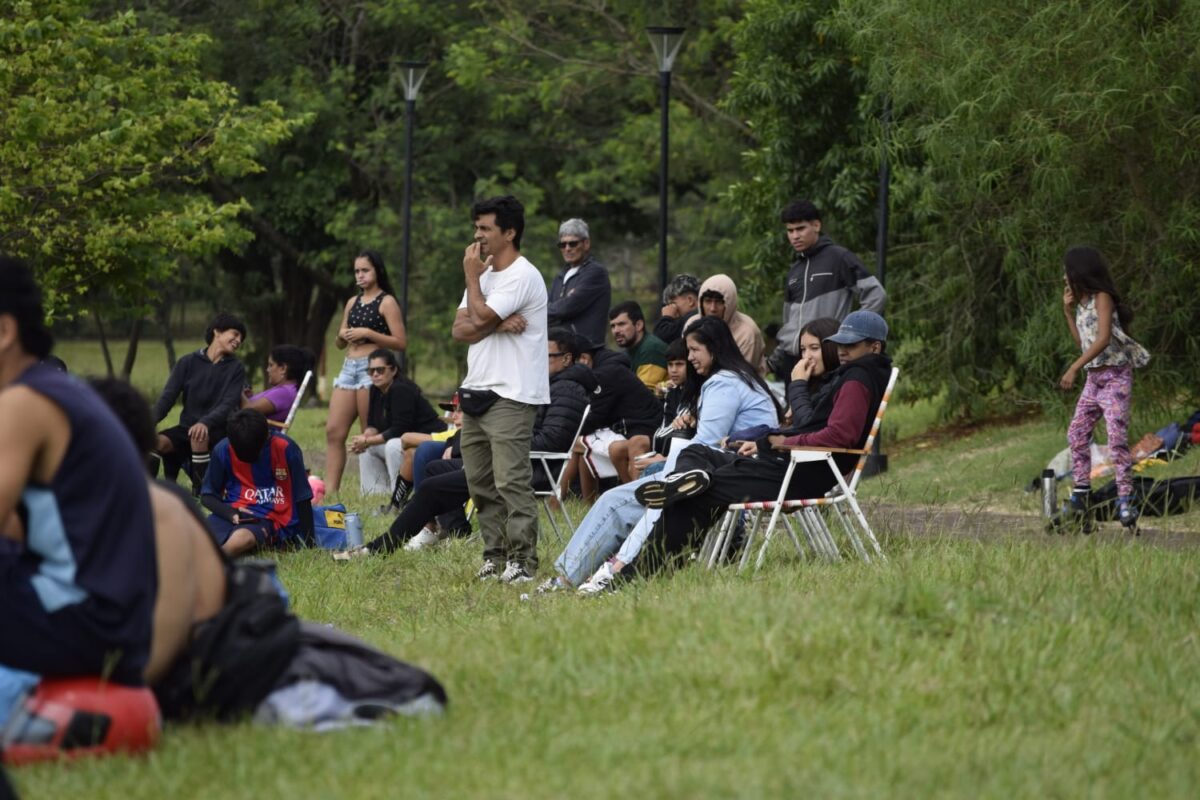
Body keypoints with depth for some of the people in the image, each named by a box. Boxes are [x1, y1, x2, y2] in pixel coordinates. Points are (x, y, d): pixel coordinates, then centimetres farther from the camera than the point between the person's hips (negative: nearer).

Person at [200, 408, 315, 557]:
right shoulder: (224, 450, -1)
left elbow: (302, 498, 0)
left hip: (269, 521, -2)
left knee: (238, 541, -39)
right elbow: (207, 496, 8)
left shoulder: (286, 449, -7)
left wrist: (307, 543, -2)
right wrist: (229, 513, -12)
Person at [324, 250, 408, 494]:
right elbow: (339, 344, 24)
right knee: (333, 431, -2)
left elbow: (401, 343, -9)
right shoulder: (353, 302, 18)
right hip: (348, 367, 7)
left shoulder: (386, 302, -1)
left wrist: (368, 333, -15)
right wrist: (342, 335, 1)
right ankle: (330, 490, -4)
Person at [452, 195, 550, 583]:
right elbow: (461, 329, 8)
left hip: (510, 395, -9)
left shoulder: (522, 276, -10)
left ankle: (522, 560, -12)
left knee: (511, 481, -12)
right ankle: (495, 554, 16)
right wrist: (499, 324, -10)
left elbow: (479, 319, -18)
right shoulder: (485, 273, 19)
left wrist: (471, 277, -4)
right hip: (476, 392, 9)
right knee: (481, 482, 10)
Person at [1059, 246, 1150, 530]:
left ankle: (1125, 501, -14)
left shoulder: (1102, 298, -12)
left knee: (1117, 439, -13)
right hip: (1093, 378, 9)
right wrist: (1068, 311, 9)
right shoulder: (1082, 302, 13)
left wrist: (1074, 368, -30)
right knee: (1077, 434, 7)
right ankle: (1080, 493, 12)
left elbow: (1104, 338, -24)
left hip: (1115, 376, -9)